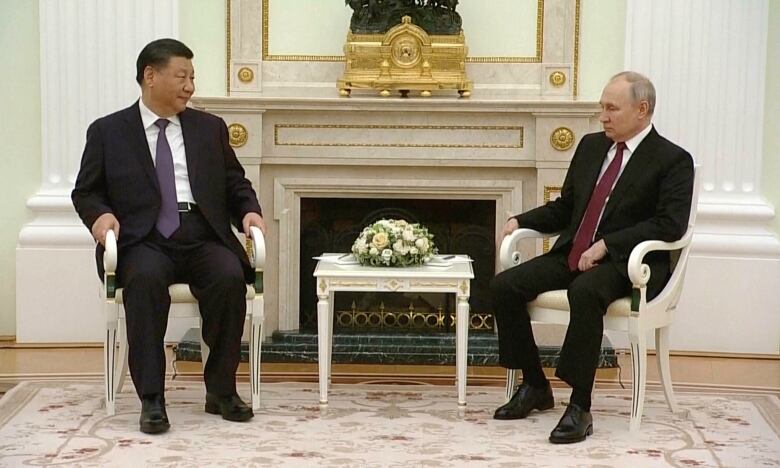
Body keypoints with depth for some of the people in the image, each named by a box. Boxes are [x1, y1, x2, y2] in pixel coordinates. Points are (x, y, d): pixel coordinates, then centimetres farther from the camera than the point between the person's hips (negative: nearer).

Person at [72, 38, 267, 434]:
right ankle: (151, 398, -31)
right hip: (144, 242, -2)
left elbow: (236, 184, 21)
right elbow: (85, 192, 13)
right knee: (146, 279, -37)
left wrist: (249, 211, 0)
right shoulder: (108, 131, 11)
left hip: (203, 238, 2)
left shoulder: (210, 128, 19)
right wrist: (100, 214, -9)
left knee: (230, 276, -31)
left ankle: (221, 391, -16)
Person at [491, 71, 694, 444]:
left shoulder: (673, 160, -5)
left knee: (584, 291, -38)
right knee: (504, 285, -13)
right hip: (572, 254, 7)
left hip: (626, 263, -7)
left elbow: (670, 224, -17)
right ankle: (535, 386, 3)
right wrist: (520, 220, 5)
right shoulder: (590, 146, 15)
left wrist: (606, 244, -22)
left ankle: (580, 407, -32)